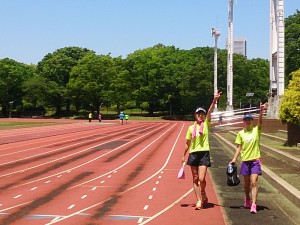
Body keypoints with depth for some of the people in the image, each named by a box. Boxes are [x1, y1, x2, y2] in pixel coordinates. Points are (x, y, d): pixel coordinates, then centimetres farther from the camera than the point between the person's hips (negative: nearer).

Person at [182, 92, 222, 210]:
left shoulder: (206, 124, 3)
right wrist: (184, 155, 17)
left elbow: (210, 112, -13)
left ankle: (203, 194, 20)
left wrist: (214, 101, -29)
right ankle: (199, 201, 12)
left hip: (204, 153, -3)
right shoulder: (191, 128, 9)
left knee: (201, 179, -11)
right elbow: (188, 143, 16)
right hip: (193, 154, 3)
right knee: (195, 179, 4)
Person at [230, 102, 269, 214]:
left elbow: (260, 121, -21)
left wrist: (261, 111, -39)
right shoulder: (241, 133, 4)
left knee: (254, 182, -12)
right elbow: (239, 147, 6)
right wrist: (234, 159, -4)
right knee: (246, 183, 13)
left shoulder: (256, 130, -1)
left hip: (255, 160, -2)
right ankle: (247, 199, 36)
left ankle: (253, 205, -14)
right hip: (245, 160, 2)